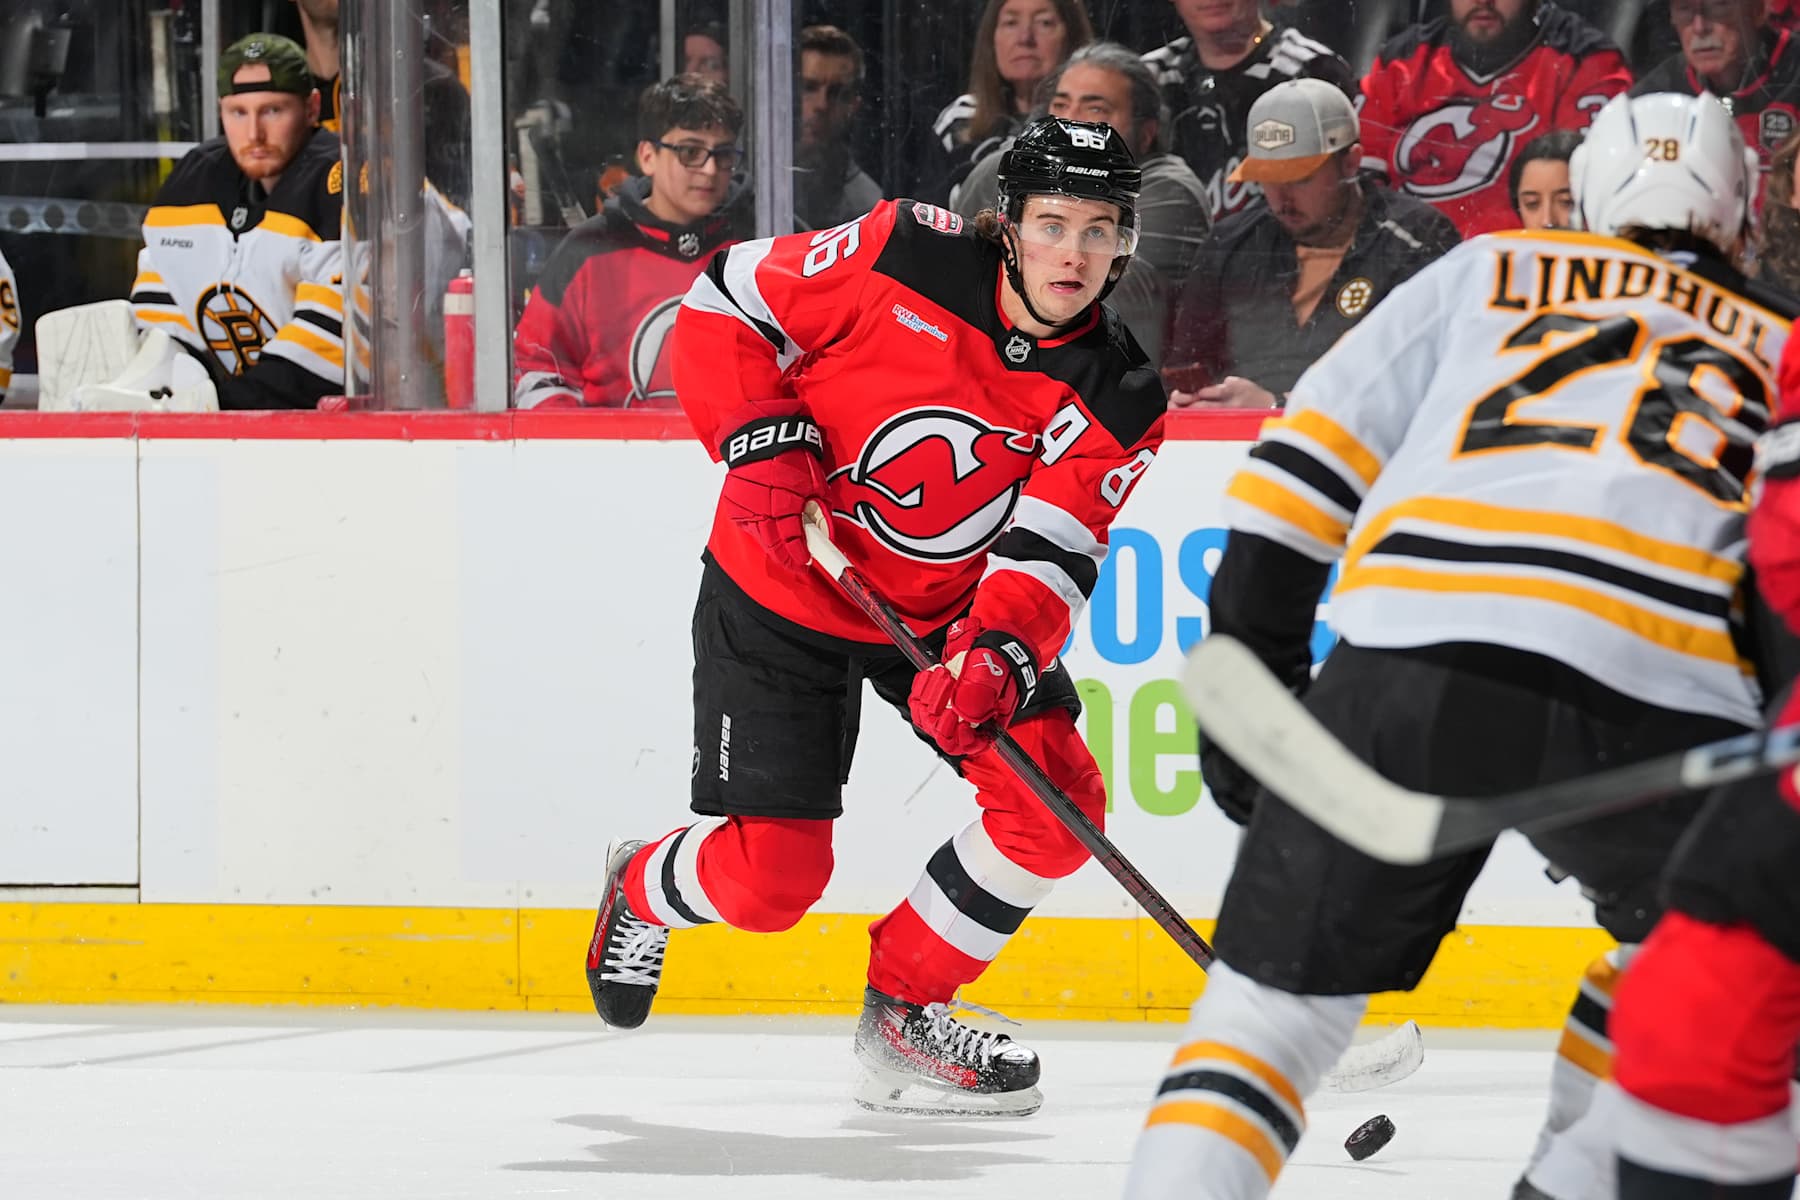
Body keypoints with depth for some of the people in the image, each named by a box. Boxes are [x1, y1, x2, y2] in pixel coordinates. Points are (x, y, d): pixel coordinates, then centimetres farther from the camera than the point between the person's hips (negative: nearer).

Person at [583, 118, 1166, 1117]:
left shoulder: (1119, 403, -12)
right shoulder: (906, 258, -20)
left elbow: (1049, 554, -20)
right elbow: (723, 304, -11)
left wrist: (995, 658, -38)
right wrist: (759, 439, -22)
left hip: (948, 609, 4)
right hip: (779, 591, -4)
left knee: (1055, 808, -11)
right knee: (772, 881, -7)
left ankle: (904, 1009, 7)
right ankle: (643, 890, 29)